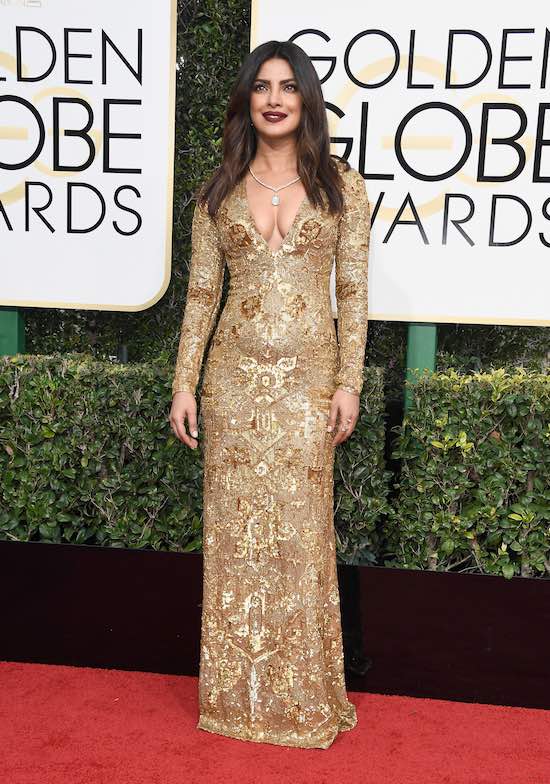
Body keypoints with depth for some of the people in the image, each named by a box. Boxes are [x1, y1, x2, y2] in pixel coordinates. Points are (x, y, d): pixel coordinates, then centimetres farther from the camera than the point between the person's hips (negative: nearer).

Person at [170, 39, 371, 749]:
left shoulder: (340, 184, 4)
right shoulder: (218, 192, 8)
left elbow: (352, 291, 2)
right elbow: (200, 293, 7)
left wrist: (349, 382, -5)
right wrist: (184, 384, 2)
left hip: (308, 377, -1)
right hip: (235, 377, 2)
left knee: (301, 529, 3)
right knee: (235, 530, 7)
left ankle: (302, 695, 22)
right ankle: (238, 691, 24)